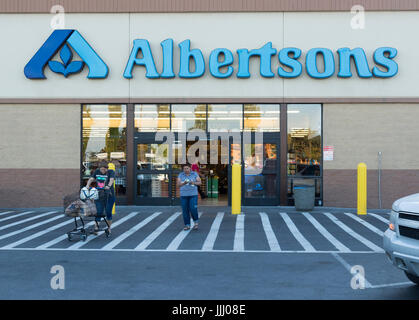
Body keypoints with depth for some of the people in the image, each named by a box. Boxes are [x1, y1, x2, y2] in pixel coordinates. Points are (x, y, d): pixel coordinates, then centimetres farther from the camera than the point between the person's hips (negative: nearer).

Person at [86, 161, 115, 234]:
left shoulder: (111, 172, -3)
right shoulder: (97, 172, 7)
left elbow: (111, 180, -21)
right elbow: (91, 179, -2)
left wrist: (108, 186, -41)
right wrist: (88, 185, -23)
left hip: (109, 196, -2)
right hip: (99, 195, 2)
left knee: (108, 212, 3)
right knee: (98, 212, -6)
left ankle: (109, 228, 17)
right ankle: (96, 227, -5)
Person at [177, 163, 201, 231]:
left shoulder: (195, 174, 1)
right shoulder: (180, 175, 2)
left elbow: (199, 182, 0)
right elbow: (178, 184, -6)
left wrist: (194, 183, -21)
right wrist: (184, 183, -26)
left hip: (193, 194, -2)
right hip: (184, 195, 2)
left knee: (193, 209, -11)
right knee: (185, 211, 1)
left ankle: (195, 222, 13)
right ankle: (187, 225, 10)